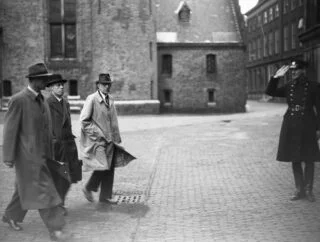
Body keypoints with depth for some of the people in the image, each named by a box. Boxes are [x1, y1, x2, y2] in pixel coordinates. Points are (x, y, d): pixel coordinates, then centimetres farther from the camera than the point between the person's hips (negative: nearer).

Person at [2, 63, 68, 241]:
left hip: (40, 153, 8)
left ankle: (11, 216, 37)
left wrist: (48, 153, 15)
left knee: (26, 188, 19)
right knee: (42, 190, -6)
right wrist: (9, 157, -13)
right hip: (27, 155, -8)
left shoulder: (41, 100, 10)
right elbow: (10, 129, -13)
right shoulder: (18, 100, -14)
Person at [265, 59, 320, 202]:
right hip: (291, 127, 3)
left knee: (309, 159, 4)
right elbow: (270, 92, -1)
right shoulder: (288, 86, 5)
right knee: (295, 159, 8)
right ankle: (300, 190, 19)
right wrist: (276, 77, -12)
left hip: (307, 127, -3)